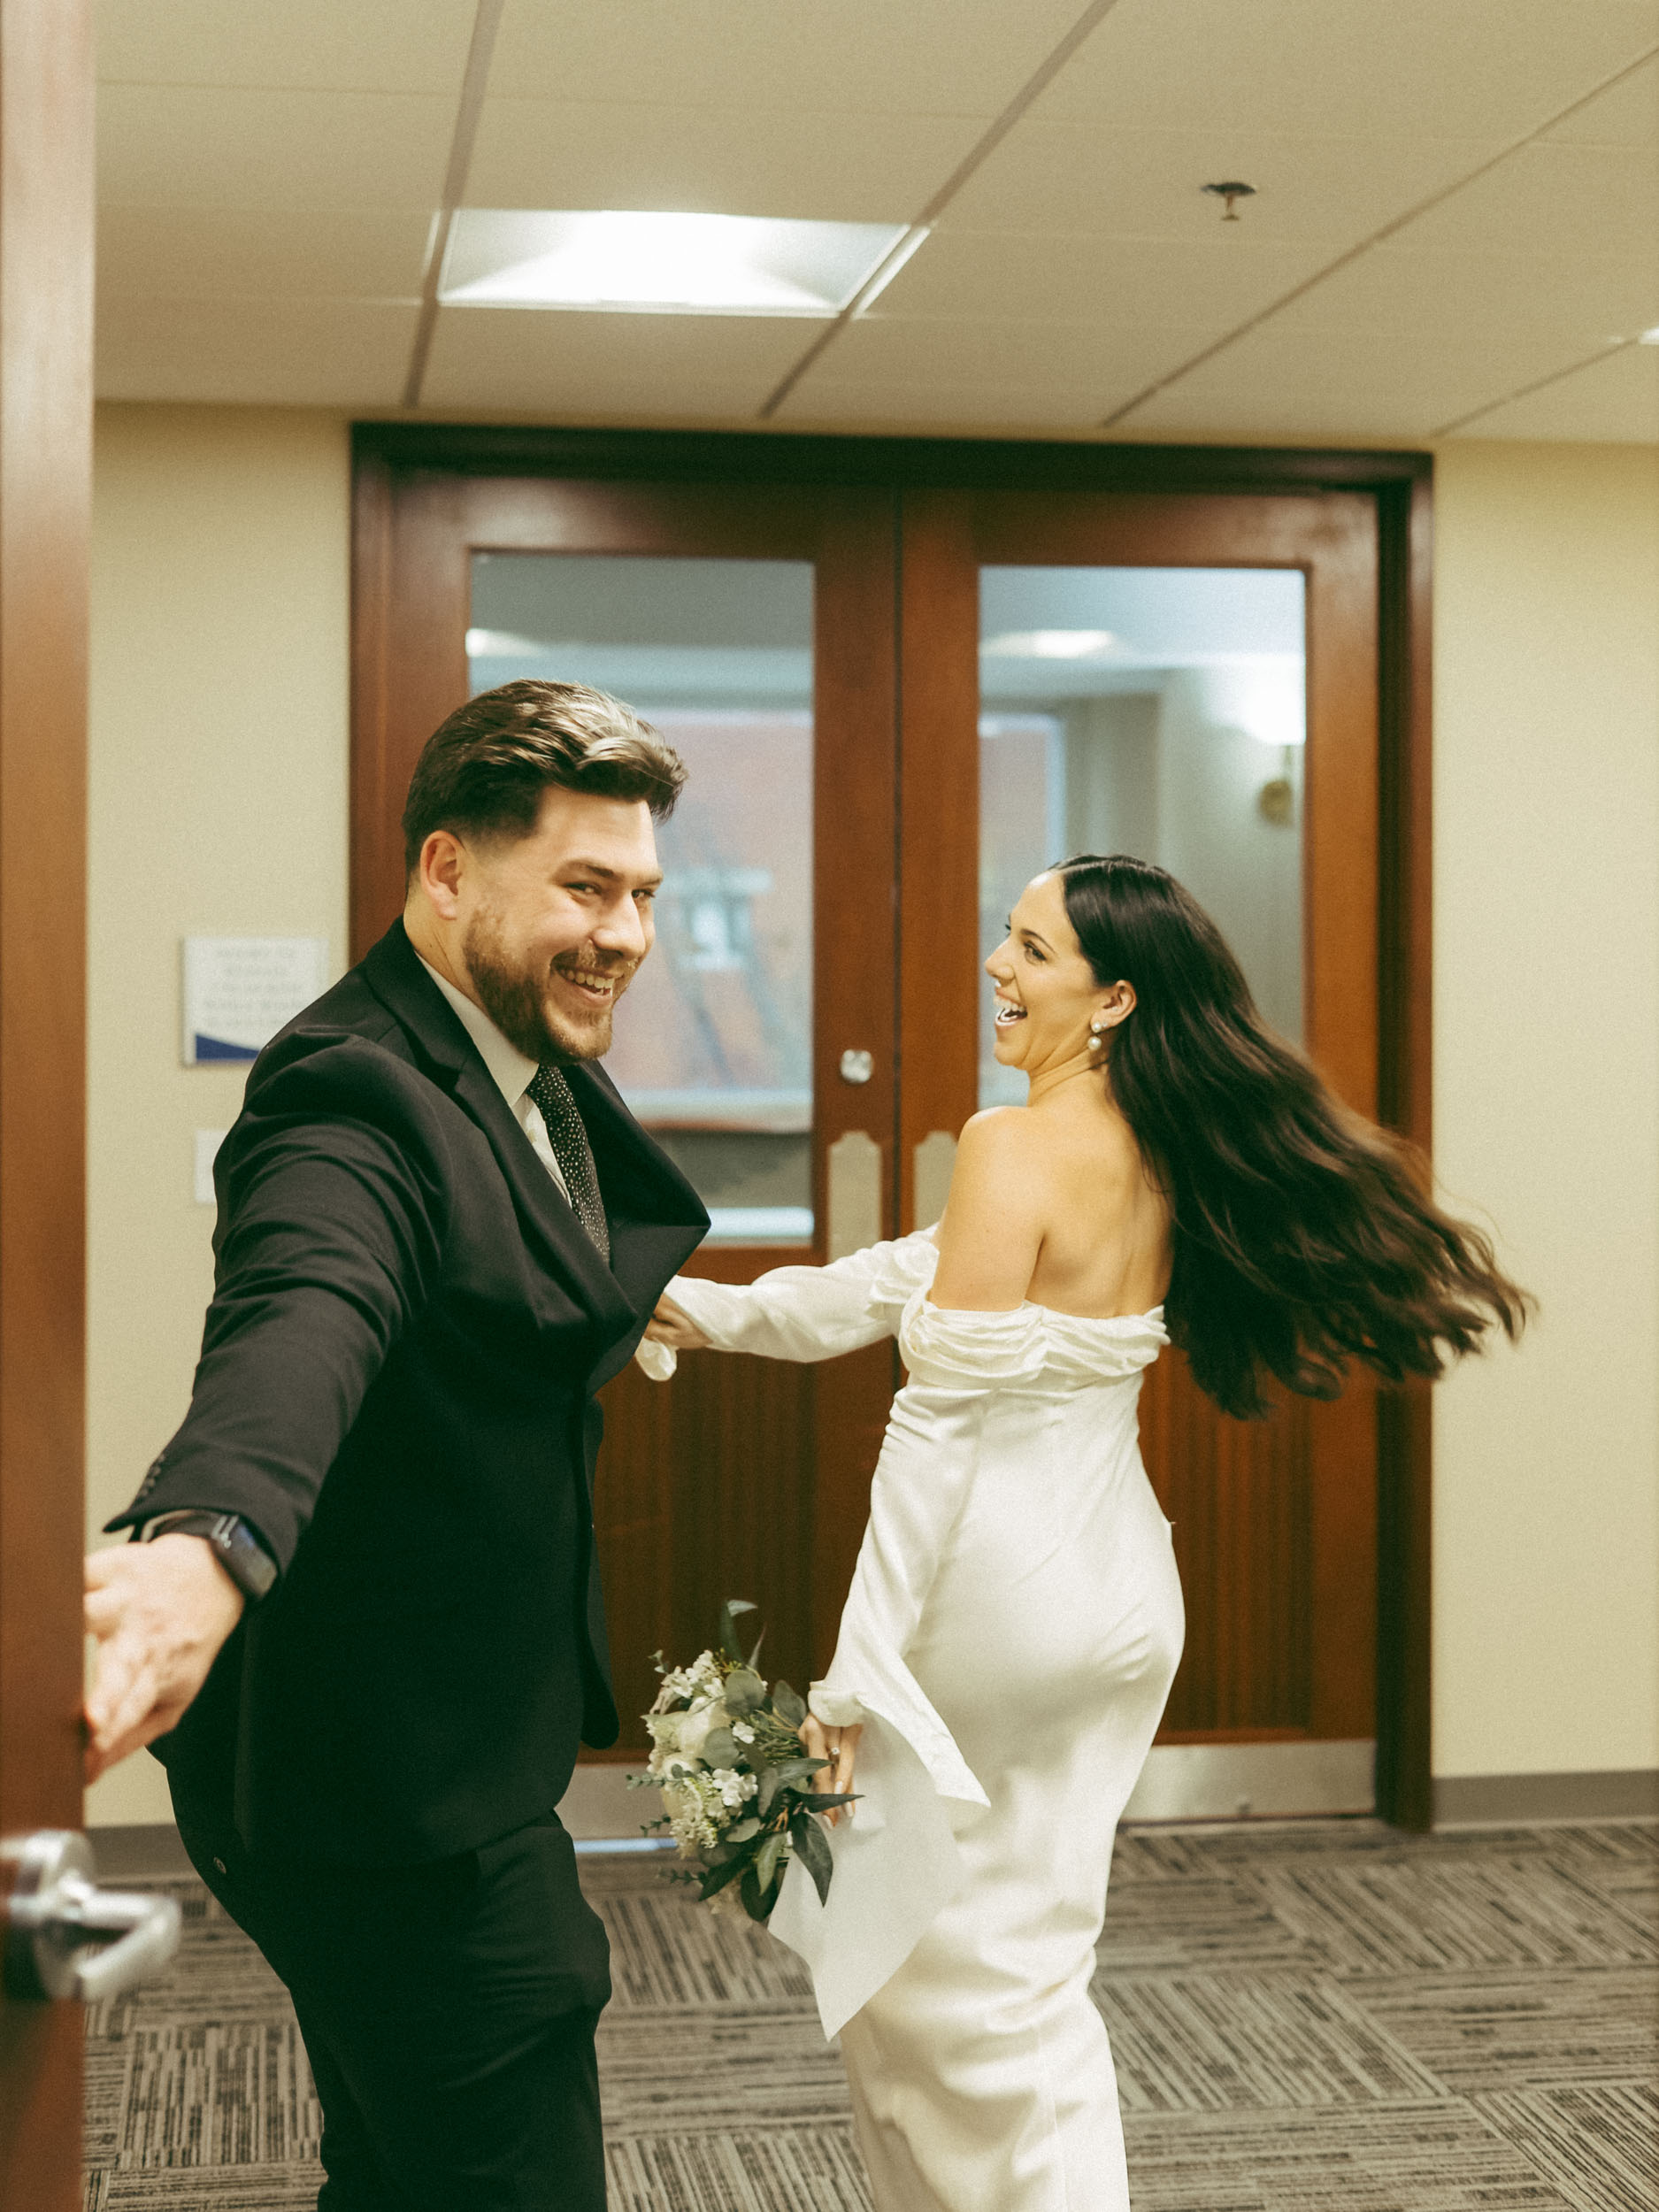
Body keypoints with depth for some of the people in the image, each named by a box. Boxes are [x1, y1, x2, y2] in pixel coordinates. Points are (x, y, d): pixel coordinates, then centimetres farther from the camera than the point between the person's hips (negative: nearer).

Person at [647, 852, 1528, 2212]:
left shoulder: (1019, 1146, -18)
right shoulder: (1163, 1158, 6)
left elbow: (943, 1420, -20)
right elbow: (913, 1281, 15)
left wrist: (856, 1675, -17)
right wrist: (715, 1313, 19)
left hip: (999, 1591, -8)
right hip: (1122, 1597, 8)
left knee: (903, 1958, 8)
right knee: (1028, 1969, 19)